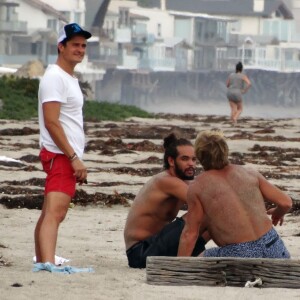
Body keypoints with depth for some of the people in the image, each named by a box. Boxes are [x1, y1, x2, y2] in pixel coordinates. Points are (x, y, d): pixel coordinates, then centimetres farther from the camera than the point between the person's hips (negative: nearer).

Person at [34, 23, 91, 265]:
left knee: (51, 214, 15)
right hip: (60, 155, -10)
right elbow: (51, 122, -20)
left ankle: (41, 264, 22)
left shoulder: (70, 78, 20)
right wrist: (74, 158, -23)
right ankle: (49, 264, -36)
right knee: (55, 212, -23)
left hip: (68, 157, 10)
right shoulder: (55, 77, -12)